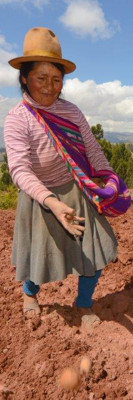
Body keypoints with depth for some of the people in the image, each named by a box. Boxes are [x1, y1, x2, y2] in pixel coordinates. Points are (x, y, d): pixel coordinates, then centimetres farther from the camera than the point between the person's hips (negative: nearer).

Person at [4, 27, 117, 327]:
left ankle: (83, 304, 33)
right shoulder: (17, 120, -18)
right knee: (40, 256, 10)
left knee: (96, 251, 4)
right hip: (40, 199, -4)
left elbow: (93, 151, 0)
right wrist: (53, 203, -43)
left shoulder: (71, 111, -4)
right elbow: (20, 170, -30)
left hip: (76, 192, 4)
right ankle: (29, 292, 48)